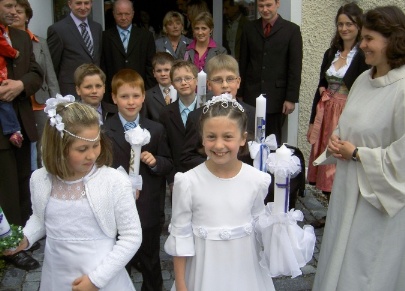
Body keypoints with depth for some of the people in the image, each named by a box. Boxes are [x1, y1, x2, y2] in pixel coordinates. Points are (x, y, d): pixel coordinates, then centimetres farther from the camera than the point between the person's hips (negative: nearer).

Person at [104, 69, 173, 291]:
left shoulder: (156, 130, 0)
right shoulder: (104, 131, -7)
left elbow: (168, 164, 4)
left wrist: (155, 162, -16)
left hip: (148, 210, 2)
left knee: (151, 263, 19)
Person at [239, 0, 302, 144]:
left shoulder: (292, 30, 1)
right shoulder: (249, 28, 9)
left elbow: (295, 67, -2)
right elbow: (243, 63, 11)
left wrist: (291, 98, -7)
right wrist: (239, 92, 7)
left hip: (277, 96, -2)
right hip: (251, 95, 2)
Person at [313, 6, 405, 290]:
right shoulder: (363, 79, 4)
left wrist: (356, 153, -15)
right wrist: (336, 142, -2)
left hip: (381, 195, -7)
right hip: (348, 186, 8)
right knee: (339, 256, 20)